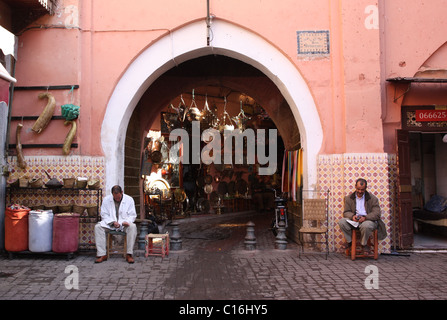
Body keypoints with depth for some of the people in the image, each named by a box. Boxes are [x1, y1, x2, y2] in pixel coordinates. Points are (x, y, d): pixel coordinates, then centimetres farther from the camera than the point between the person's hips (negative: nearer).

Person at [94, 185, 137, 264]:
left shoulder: (129, 200, -2)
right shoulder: (106, 199, 1)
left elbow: (132, 215, -1)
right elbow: (104, 214, 1)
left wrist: (126, 221, -23)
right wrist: (113, 222, -17)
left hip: (124, 223, -1)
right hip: (110, 223, 2)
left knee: (132, 227, -34)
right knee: (98, 227, -27)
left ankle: (129, 254, -31)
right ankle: (102, 255, -25)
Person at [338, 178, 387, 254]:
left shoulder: (373, 198, 1)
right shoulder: (349, 198, 9)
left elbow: (376, 214, -6)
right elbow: (346, 212, 6)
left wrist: (365, 217, -25)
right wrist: (352, 216, -19)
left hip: (369, 220, -3)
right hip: (354, 220, 3)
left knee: (366, 225, -39)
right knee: (341, 221, -25)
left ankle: (364, 244, -7)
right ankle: (349, 241, -2)